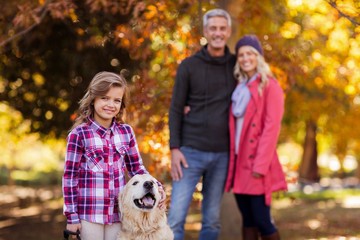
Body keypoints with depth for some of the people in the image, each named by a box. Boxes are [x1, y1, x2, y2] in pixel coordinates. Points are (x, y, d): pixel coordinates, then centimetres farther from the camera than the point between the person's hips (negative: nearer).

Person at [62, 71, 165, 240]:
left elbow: (136, 168, 13)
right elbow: (69, 177, -5)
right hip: (89, 213, -3)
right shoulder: (79, 134, -7)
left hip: (118, 213, 3)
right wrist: (72, 216, -6)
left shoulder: (126, 132, 4)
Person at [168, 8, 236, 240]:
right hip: (191, 151, -2)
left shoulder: (236, 65, 6)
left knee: (212, 220, 8)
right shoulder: (188, 66, 0)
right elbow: (175, 110, 0)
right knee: (176, 216, -8)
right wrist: (175, 149, -10)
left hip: (222, 154, 3)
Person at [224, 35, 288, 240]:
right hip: (239, 163, 6)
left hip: (256, 164, -6)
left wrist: (261, 165, -18)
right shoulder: (239, 88, 15)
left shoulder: (270, 86, -5)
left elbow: (272, 127, -12)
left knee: (262, 220, -6)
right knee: (247, 220, 9)